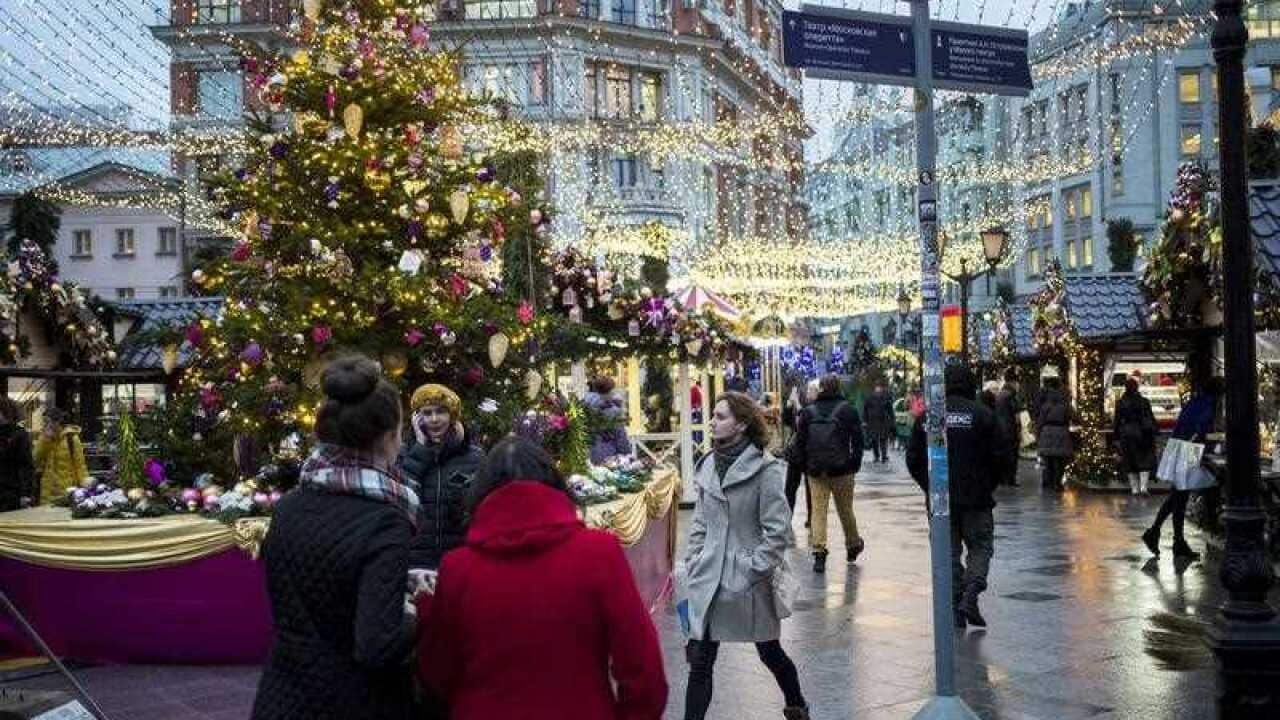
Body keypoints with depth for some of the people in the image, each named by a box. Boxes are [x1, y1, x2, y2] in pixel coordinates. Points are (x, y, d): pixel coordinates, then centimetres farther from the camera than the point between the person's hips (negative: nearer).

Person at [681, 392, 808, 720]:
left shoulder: (765, 468, -12)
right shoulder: (708, 466, 5)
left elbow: (777, 530, -13)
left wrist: (755, 568, -15)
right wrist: (692, 563, 7)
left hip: (749, 582, -4)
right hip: (709, 579, 4)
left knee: (769, 652, 16)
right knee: (699, 661, 2)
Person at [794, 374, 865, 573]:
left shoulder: (808, 412, 4)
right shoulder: (848, 410, -1)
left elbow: (800, 442, 5)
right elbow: (857, 440, -2)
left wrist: (806, 465, 11)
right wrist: (855, 464, 6)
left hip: (815, 471, 1)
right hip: (841, 470, -1)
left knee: (818, 510, 1)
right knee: (845, 510, 12)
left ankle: (818, 551, -8)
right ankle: (853, 546, 29)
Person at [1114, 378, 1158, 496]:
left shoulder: (1120, 403, -1)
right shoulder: (1144, 402, -5)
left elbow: (1117, 421, 3)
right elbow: (1151, 420, -4)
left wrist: (1116, 437, 9)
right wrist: (1154, 433, 3)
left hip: (1126, 436, 1)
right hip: (1142, 434, -1)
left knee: (1129, 462, 9)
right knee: (1145, 461, 5)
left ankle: (1134, 488, 11)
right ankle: (1143, 486, -9)